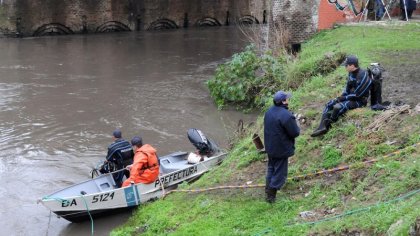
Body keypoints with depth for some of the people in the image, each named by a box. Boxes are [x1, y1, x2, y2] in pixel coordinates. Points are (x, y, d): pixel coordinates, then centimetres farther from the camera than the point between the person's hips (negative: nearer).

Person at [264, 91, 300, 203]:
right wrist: (296, 126, 1)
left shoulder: (269, 111, -1)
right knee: (279, 173, 6)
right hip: (281, 149, -8)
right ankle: (271, 197, 11)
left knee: (271, 169, 24)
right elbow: (295, 133, -22)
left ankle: (268, 193, 35)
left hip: (270, 147, 8)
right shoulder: (286, 115, -28)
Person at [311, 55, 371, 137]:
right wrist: (341, 97, 0)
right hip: (351, 96, 10)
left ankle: (326, 125, -9)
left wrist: (343, 98, -15)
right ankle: (322, 127, -15)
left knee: (337, 107, -31)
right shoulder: (351, 73, 3)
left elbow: (357, 95, -23)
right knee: (329, 104, -1)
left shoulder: (362, 76, -25)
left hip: (359, 100, -10)